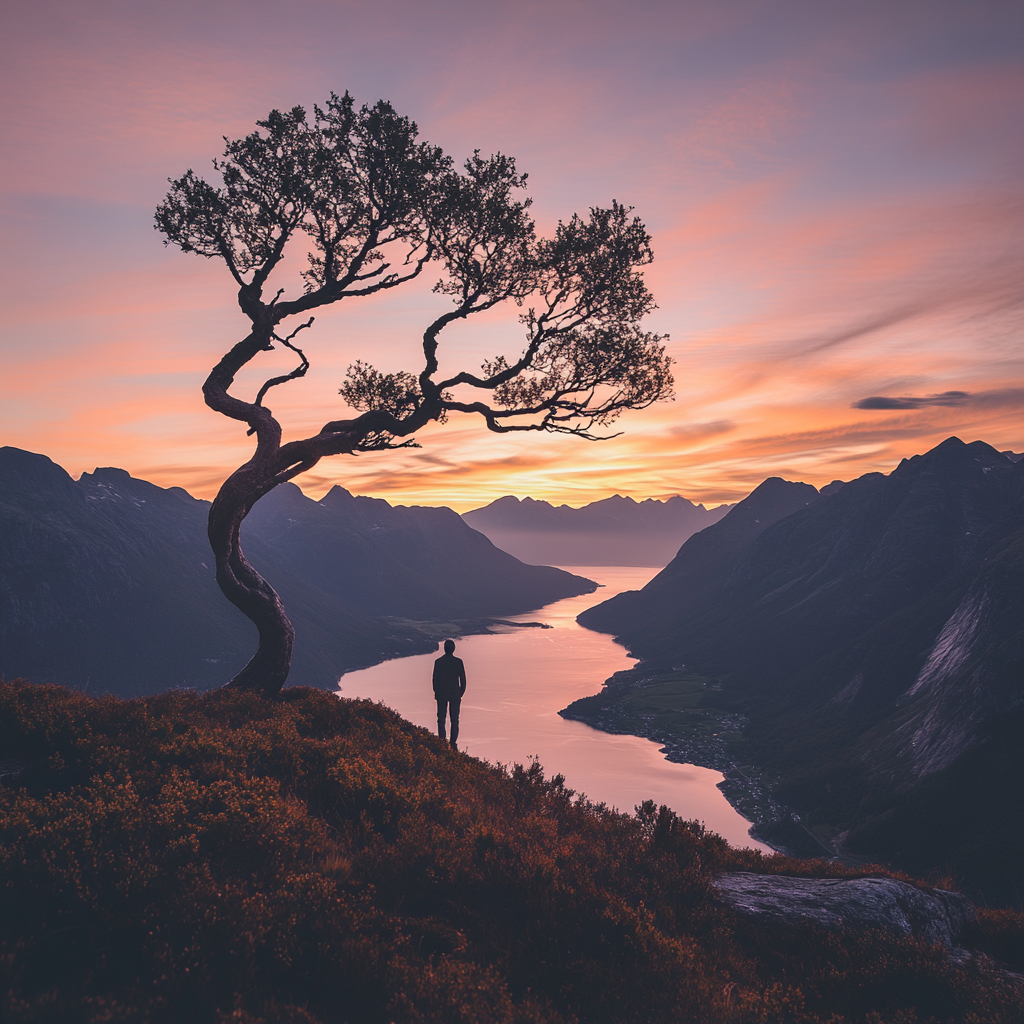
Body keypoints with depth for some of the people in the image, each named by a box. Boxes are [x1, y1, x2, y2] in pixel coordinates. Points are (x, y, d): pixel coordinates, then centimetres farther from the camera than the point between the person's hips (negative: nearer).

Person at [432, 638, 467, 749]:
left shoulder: (438, 662, -7)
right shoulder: (458, 662, -6)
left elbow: (435, 679, -3)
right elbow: (463, 679, -2)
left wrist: (436, 693, 11)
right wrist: (461, 694, 10)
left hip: (442, 694, 0)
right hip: (455, 694, 0)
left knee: (441, 719, 8)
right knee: (454, 720, 6)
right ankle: (453, 743, 4)